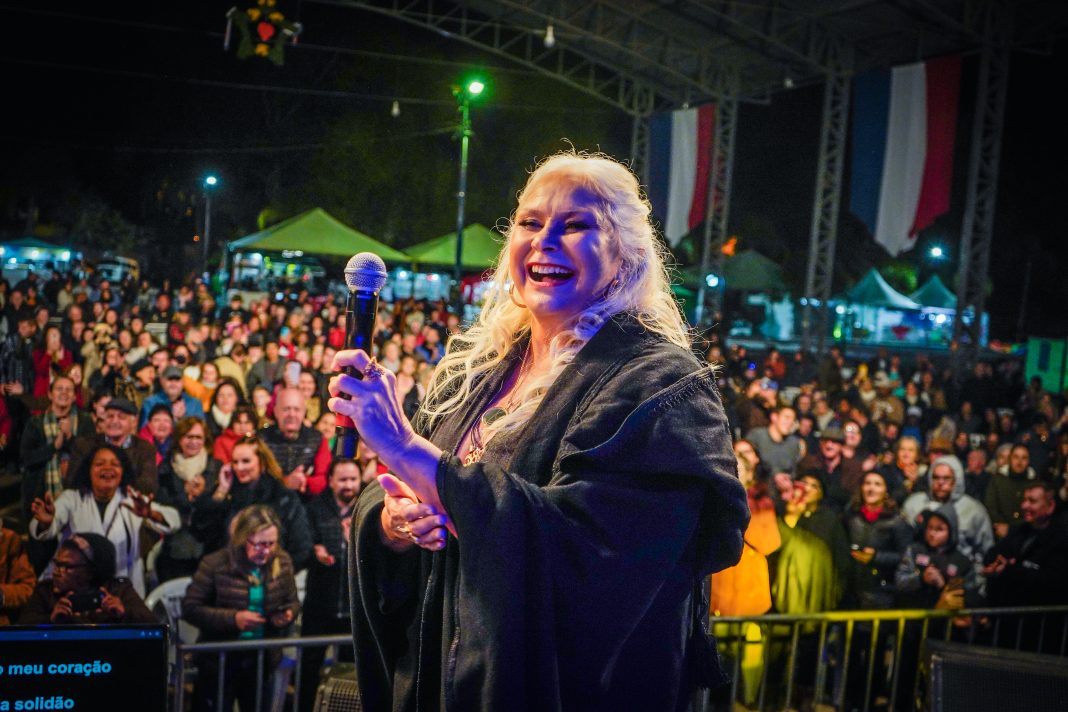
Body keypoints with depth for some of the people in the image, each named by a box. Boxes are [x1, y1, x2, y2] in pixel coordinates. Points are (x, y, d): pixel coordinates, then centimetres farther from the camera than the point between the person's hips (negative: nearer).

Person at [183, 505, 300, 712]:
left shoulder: (282, 562, -4)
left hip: (262, 659, 4)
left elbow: (293, 602, 9)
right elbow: (190, 608, -14)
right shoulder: (215, 564, -15)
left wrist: (288, 614, -15)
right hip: (219, 659, -4)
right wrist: (233, 618, -25)